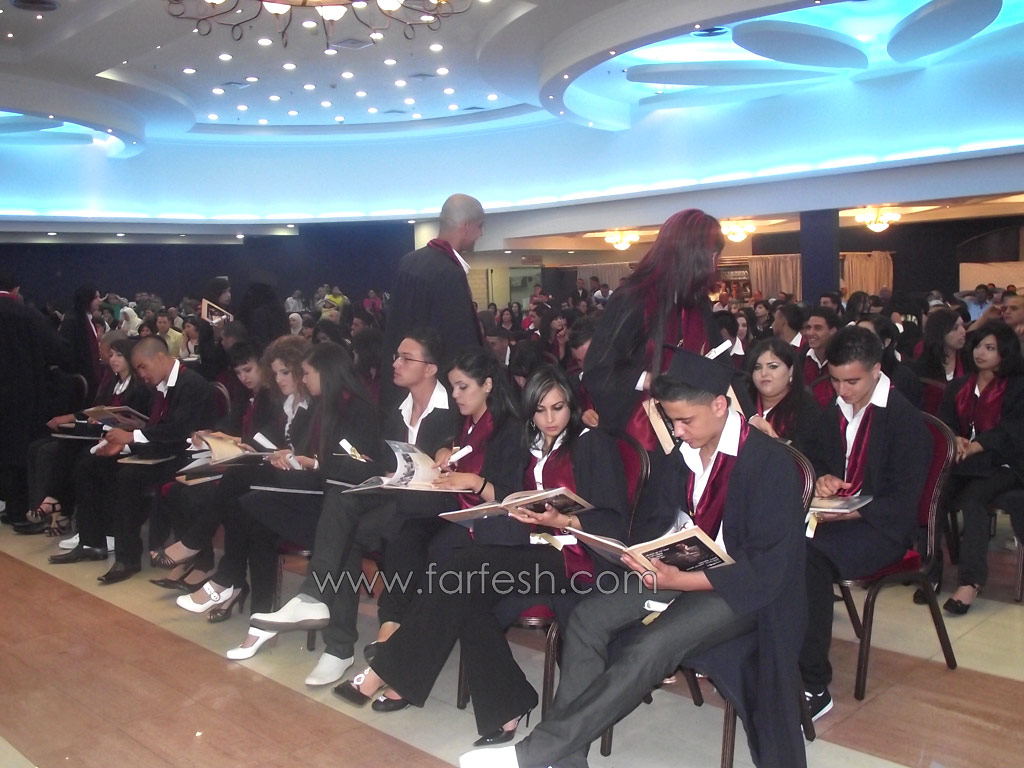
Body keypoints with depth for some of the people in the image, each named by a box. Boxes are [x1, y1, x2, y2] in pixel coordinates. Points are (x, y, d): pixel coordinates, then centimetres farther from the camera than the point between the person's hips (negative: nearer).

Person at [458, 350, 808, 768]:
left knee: (650, 647, -30)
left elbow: (767, 569, -20)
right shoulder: (680, 452, 3)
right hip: (678, 568, 7)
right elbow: (654, 522, 14)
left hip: (740, 588, -7)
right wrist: (644, 557, -10)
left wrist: (681, 582, -28)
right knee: (587, 619, -13)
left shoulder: (770, 462, -17)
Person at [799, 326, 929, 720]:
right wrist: (823, 479, -1)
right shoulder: (835, 410, 12)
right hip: (837, 517, 6)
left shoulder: (906, 421, -8)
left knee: (809, 555, -34)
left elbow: (903, 503, -12)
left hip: (881, 527, -6)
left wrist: (848, 513, -25)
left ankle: (814, 687, -26)